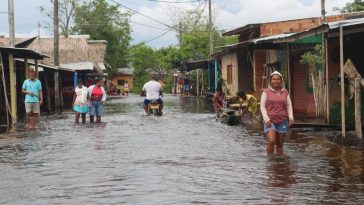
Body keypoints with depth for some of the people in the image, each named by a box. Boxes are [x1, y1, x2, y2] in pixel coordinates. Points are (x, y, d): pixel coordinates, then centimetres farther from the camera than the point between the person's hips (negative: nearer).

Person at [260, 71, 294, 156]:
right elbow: (262, 106, -1)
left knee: (279, 144, 5)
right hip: (270, 121, -3)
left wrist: (290, 117, -6)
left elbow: (289, 106, 9)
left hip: (282, 121, 3)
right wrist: (266, 119, -12)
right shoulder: (266, 92, 1)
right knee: (271, 141, -18)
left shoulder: (285, 92, 9)